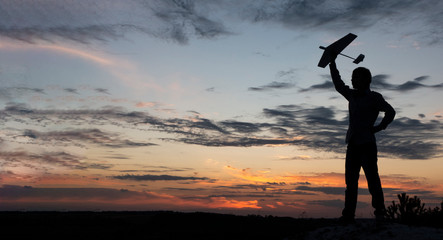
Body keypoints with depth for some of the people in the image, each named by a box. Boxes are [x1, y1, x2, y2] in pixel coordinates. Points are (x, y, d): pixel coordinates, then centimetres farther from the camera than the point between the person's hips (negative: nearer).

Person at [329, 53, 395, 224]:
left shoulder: (374, 97, 2)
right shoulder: (352, 95, 18)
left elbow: (390, 112, 2)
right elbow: (338, 85, 27)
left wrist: (379, 127, -3)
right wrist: (333, 63, 27)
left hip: (367, 143, -6)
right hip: (353, 144, 6)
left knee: (372, 179, -6)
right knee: (350, 180, 2)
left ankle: (379, 212, 2)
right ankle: (348, 214, 3)